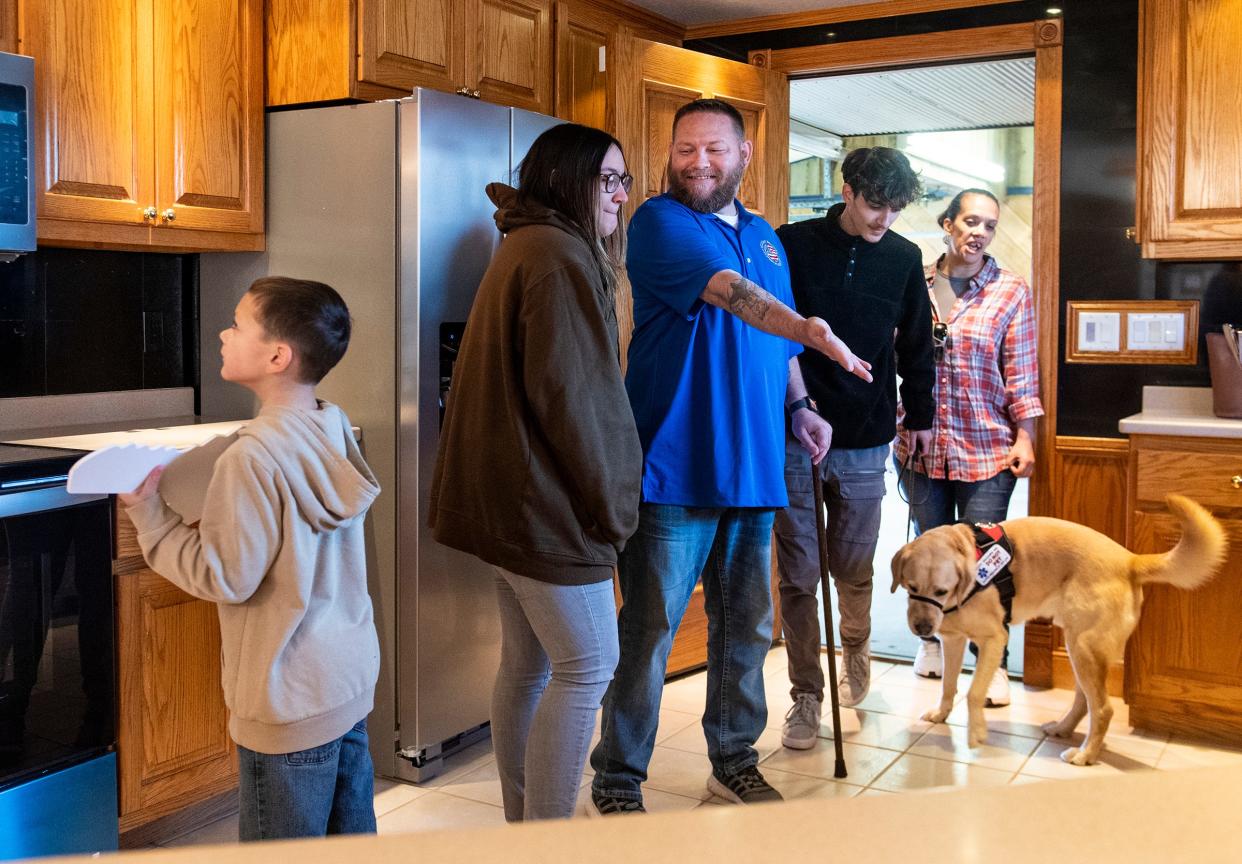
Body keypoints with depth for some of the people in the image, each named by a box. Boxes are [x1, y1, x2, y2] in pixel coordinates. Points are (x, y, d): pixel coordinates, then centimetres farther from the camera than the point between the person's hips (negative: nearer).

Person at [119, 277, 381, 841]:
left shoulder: (254, 455, -23)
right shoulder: (334, 429, 2)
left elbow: (227, 577, -19)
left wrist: (151, 518, -12)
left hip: (291, 702, -8)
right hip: (351, 678, 8)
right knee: (351, 837, 19)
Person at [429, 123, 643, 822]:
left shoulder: (529, 247, 18)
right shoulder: (559, 257, -14)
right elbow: (569, 396, -21)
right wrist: (611, 505, -12)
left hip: (512, 499, 10)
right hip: (552, 502, -10)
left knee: (528, 664, 15)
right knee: (588, 666, -3)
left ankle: (523, 825, 25)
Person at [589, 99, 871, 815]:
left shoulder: (765, 237, 18)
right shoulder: (660, 221, -6)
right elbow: (730, 293, -24)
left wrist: (801, 405, 13)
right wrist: (809, 330, -38)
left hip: (753, 468, 7)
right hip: (673, 467, -7)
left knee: (748, 627, 15)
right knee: (649, 633, -2)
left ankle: (734, 761, 32)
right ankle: (618, 783, 13)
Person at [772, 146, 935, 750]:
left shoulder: (903, 259, 5)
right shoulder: (792, 245, -5)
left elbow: (916, 344, 15)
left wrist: (920, 415, 19)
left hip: (866, 440, 2)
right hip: (794, 435, -2)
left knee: (854, 568, 10)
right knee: (799, 574, 3)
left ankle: (856, 651, 41)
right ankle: (806, 695, 17)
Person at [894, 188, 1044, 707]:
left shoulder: (1011, 291, 0)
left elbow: (1021, 371, 0)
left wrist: (1024, 437, -5)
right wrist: (894, 431, 7)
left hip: (986, 447, -2)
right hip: (922, 443, 2)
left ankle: (993, 665, 7)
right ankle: (931, 639, 31)